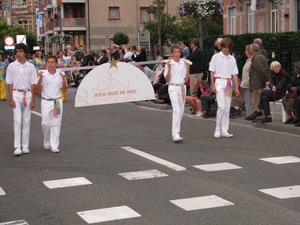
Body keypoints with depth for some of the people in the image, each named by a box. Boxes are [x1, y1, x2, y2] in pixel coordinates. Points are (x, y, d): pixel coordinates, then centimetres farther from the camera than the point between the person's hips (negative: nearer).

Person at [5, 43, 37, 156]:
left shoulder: (31, 67, 2)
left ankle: (25, 146, 12)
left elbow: (33, 84, 3)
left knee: (26, 121, 5)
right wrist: (11, 98, -5)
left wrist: (32, 100, -1)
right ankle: (17, 147, -8)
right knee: (17, 120, -7)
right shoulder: (11, 66, 1)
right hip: (16, 94, -1)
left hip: (27, 94, 1)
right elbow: (10, 83, 2)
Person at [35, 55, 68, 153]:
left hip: (57, 101, 1)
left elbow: (64, 89, 2)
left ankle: (54, 146, 3)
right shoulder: (43, 74, -1)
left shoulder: (60, 74, 2)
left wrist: (63, 79, -12)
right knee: (46, 123, 2)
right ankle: (47, 142, 25)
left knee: (56, 124, -1)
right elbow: (38, 89, -3)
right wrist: (40, 78, -16)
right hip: (46, 102, -1)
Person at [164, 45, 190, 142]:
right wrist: (169, 68, -15)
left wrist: (188, 67, 3)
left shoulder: (183, 63, 10)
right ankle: (175, 134, -20)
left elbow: (186, 79, 10)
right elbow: (167, 79, -5)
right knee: (176, 110, -16)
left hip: (182, 88, 5)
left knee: (181, 111, 7)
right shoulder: (169, 63, -3)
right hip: (173, 88, -5)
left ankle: (176, 132, 18)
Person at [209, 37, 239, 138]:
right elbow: (212, 72, 1)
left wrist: (237, 87, 5)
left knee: (227, 108, 4)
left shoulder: (232, 59, 10)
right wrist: (213, 85, -6)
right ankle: (217, 130, -6)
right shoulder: (216, 57, 2)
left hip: (229, 83, 4)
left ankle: (224, 131, 9)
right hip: (219, 82, -4)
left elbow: (234, 74, 11)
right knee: (221, 107, -14)